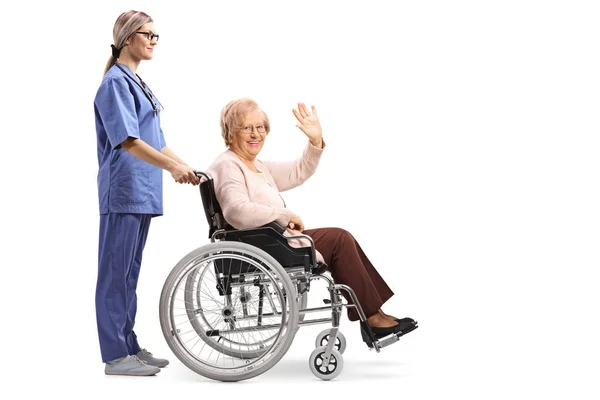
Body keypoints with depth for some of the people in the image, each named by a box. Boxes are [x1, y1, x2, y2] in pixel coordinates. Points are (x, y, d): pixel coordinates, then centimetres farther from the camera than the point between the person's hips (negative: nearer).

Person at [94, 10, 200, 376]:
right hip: (123, 191, -9)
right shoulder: (115, 82, -10)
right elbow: (128, 140, -21)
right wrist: (173, 166, -28)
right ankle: (116, 356, 0)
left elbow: (156, 141, 22)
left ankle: (129, 347, 20)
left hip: (142, 193, 9)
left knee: (130, 272, 13)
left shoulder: (138, 84, 18)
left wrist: (188, 169, 15)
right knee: (116, 272, -4)